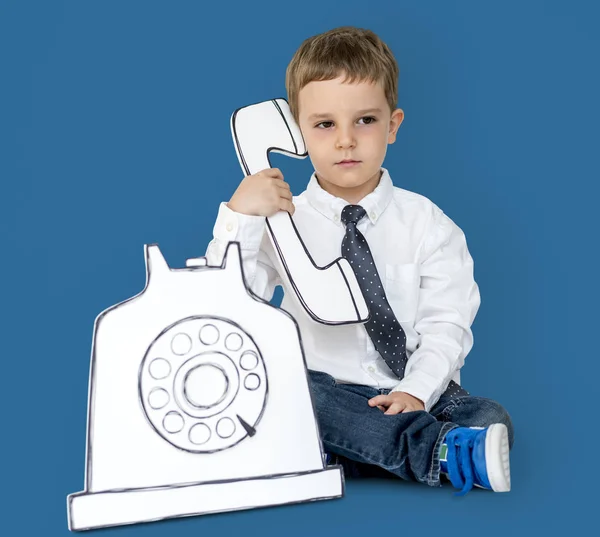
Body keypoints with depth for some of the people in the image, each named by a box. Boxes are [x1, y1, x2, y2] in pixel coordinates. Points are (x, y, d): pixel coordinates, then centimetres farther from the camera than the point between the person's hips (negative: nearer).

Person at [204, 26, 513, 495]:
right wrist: (239, 217, -19)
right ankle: (438, 449, -35)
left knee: (490, 418, -26)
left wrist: (415, 391, -20)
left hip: (419, 394, 0)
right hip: (325, 393, 0)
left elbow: (446, 323, -3)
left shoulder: (426, 222, 4)